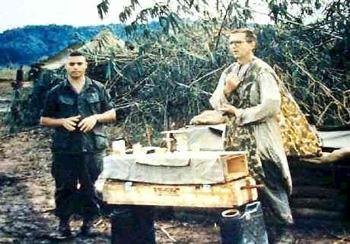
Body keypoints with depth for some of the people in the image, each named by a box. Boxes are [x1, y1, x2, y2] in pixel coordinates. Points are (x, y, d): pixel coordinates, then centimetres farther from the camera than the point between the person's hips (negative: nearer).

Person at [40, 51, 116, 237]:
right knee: (65, 187, 7)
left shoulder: (98, 89, 5)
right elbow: (44, 120, 8)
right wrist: (62, 121, -11)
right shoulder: (56, 92, 3)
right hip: (65, 150, 0)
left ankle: (88, 221, 25)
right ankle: (63, 222, 25)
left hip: (93, 148, 0)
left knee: (90, 187, 8)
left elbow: (112, 114, 9)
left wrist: (96, 117, -10)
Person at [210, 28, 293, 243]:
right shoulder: (229, 72, 13)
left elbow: (271, 106, -17)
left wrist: (240, 114, -13)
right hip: (236, 139, 6)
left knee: (267, 184, -2)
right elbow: (216, 103, 10)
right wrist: (226, 90, -10)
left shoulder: (262, 71, -7)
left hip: (260, 139, -6)